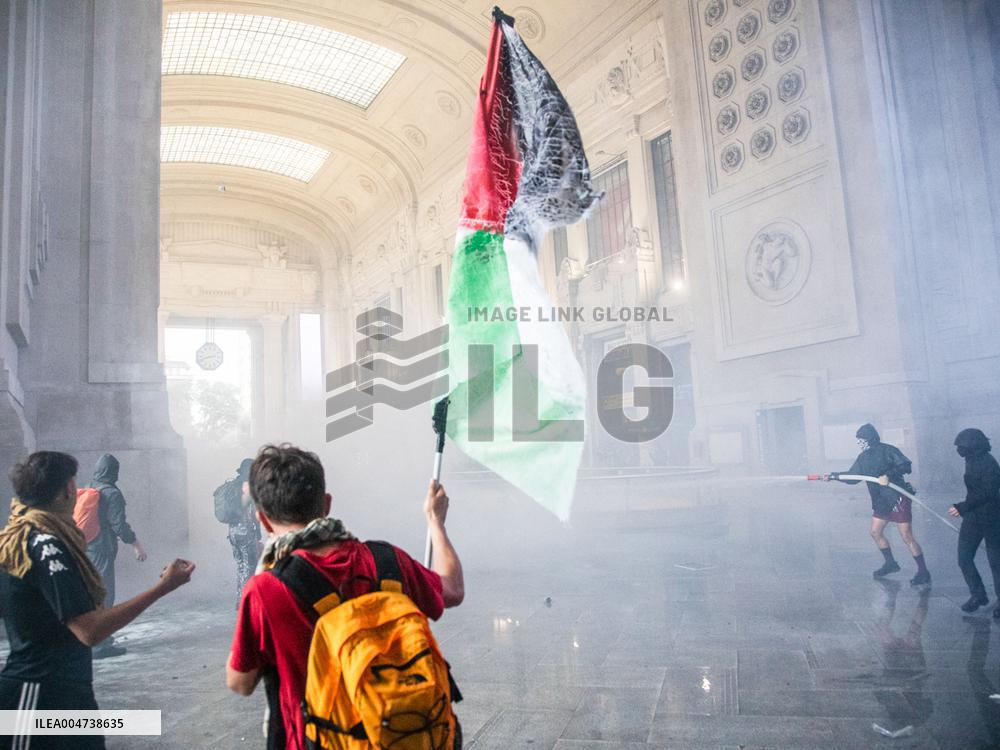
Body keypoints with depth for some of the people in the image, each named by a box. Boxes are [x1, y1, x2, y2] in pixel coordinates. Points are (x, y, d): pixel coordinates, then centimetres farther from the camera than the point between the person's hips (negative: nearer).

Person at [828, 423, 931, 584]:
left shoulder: (887, 451, -14)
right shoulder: (864, 458, 7)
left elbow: (906, 466, -22)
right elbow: (852, 476, 13)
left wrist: (888, 475, -32)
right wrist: (834, 476, 4)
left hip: (898, 499, -8)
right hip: (880, 502, 8)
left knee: (907, 537, -6)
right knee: (875, 532, 14)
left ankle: (923, 572, 6)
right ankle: (890, 563, 32)